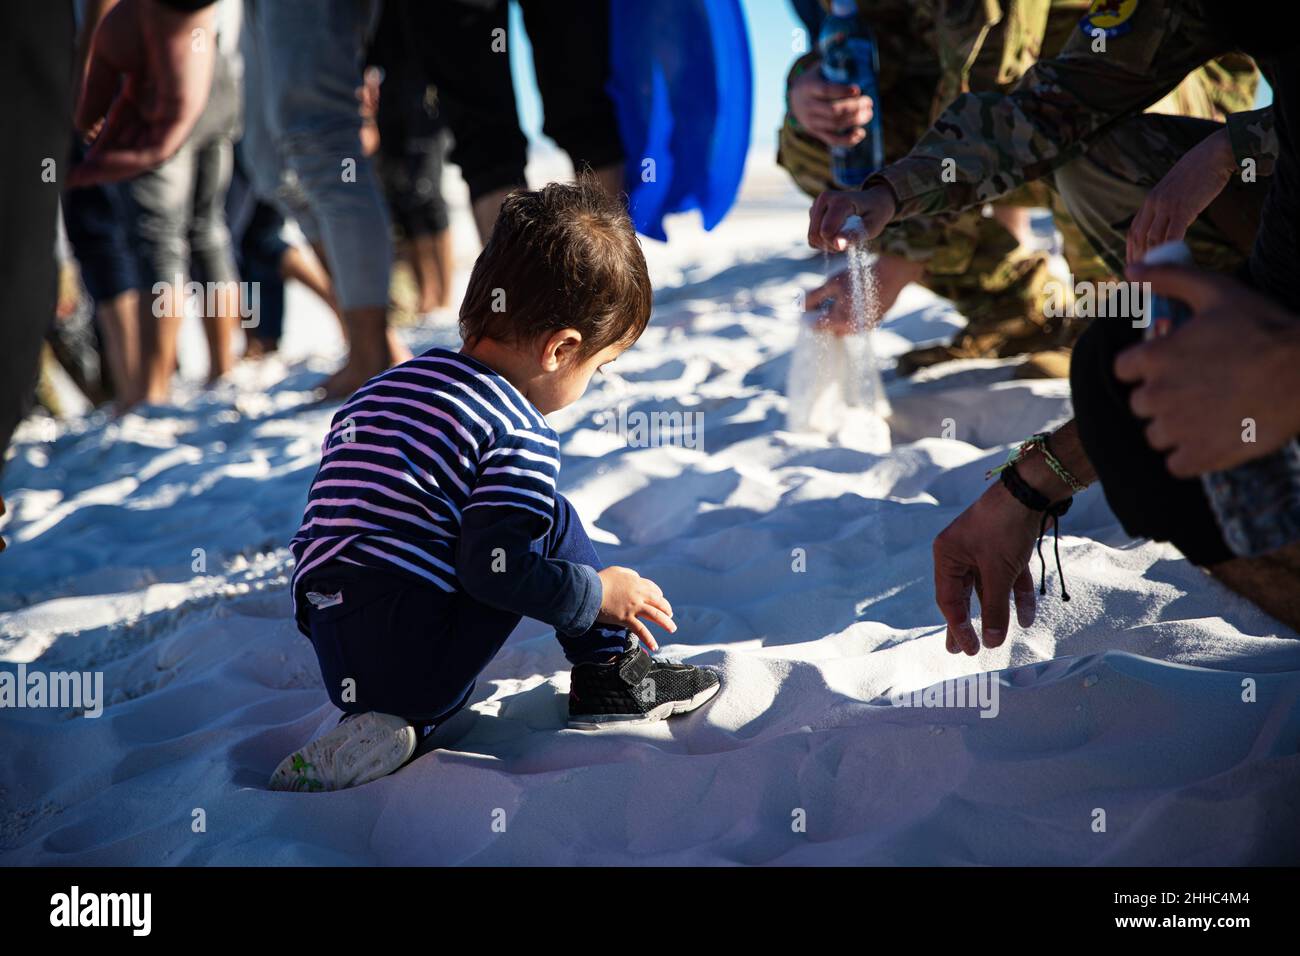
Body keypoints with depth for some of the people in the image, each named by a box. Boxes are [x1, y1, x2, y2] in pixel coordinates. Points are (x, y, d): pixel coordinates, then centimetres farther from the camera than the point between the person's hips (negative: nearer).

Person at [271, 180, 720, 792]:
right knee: (552, 523, 2)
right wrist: (600, 594, -2)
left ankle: (387, 729, 11)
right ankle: (614, 678, 13)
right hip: (414, 661, -8)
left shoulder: (384, 386, 17)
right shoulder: (521, 434, -9)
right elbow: (494, 569, -18)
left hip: (336, 663, 8)